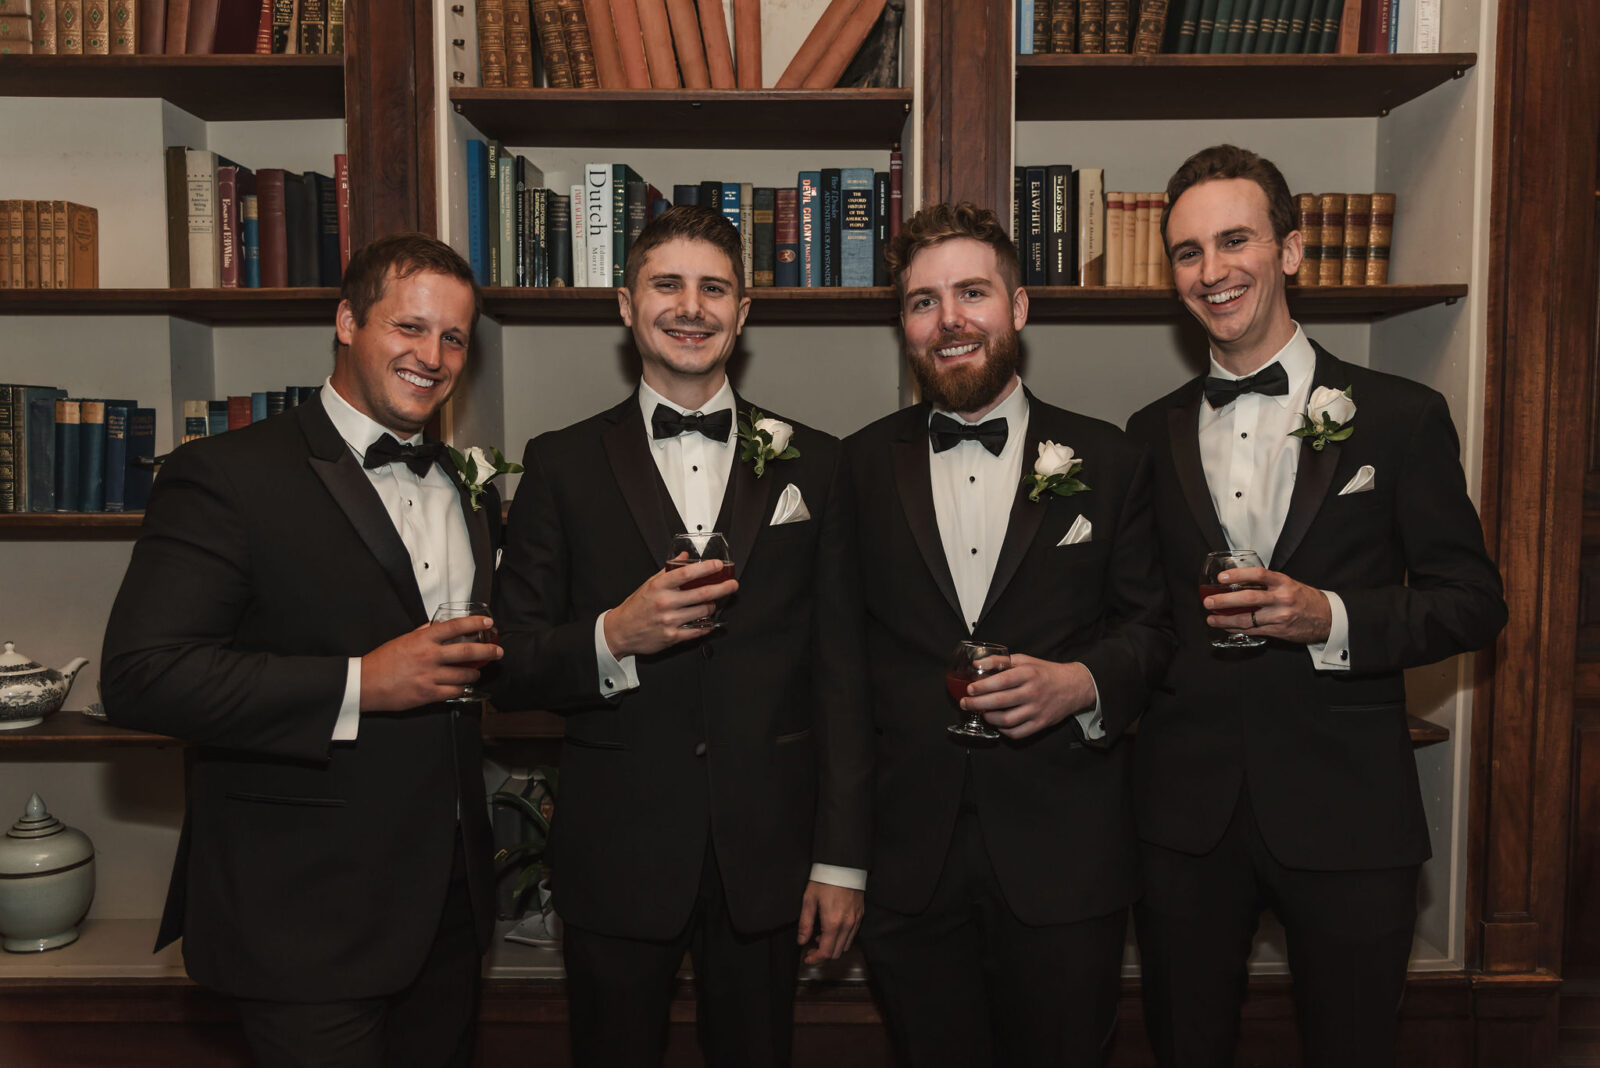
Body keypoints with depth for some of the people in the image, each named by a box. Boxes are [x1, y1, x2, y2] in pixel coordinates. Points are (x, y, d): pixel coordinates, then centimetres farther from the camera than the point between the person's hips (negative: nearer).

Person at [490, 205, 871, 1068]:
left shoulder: (811, 463, 3)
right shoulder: (562, 464, 1)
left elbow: (841, 672, 2)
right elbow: (511, 669, 0)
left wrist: (841, 860, 0)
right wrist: (616, 635, -20)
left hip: (765, 853, 1)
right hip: (616, 856, 0)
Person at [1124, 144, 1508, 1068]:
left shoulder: (1402, 417, -1)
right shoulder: (1152, 435, 7)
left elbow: (1475, 602, -2)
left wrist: (1331, 617, -18)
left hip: (1347, 812, -2)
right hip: (1186, 809, 2)